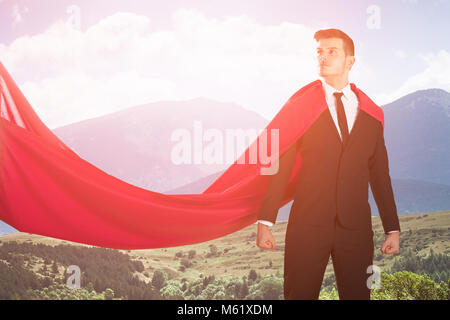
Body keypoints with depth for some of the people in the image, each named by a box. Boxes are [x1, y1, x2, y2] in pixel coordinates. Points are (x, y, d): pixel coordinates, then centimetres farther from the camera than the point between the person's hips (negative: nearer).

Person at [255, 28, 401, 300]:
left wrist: (392, 229, 9)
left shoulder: (370, 112, 11)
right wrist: (265, 222, -8)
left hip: (356, 226, 2)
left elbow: (380, 174, 13)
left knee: (357, 294, 5)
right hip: (308, 224, -2)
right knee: (300, 294, 1)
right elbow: (280, 165, -1)